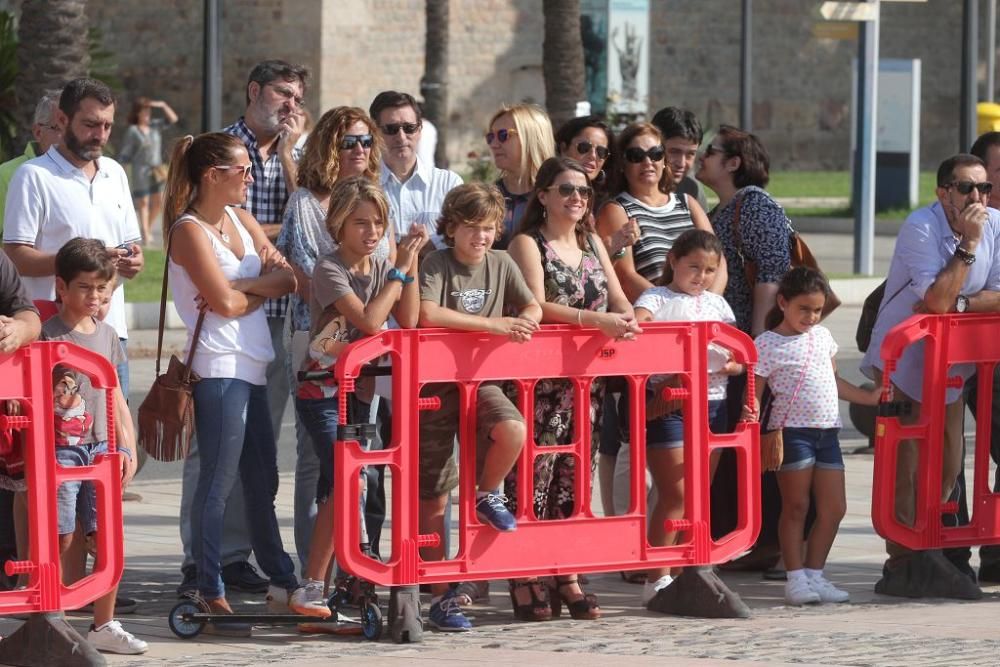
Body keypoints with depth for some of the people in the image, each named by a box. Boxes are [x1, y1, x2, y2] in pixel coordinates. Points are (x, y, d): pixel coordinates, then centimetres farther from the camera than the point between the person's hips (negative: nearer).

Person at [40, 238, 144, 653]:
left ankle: (104, 625, 12)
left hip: (101, 447, 5)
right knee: (59, 538, -6)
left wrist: (127, 448, 13)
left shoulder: (106, 335, 13)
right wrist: (55, 396, -24)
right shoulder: (50, 334, -5)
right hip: (61, 447, -5)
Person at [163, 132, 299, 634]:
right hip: (218, 367, -8)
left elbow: (287, 277, 6)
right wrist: (264, 290, 3)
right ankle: (210, 594, -4)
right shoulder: (190, 230, -8)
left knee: (262, 479, 15)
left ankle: (281, 583, 23)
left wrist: (241, 288, -10)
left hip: (251, 366, 8)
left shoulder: (239, 220, 15)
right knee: (218, 480, -7)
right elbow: (225, 302, -15)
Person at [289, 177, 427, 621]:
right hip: (322, 392, -7)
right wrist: (400, 271, -15)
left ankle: (314, 588, 11)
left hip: (360, 391, 7)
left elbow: (408, 322, -4)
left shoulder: (382, 268, 10)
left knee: (335, 489, 7)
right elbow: (368, 320, -23)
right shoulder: (330, 269, -11)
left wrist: (410, 263, -10)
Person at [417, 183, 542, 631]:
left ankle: (487, 495, 4)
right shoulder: (437, 265, -9)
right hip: (435, 380, -3)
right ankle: (440, 596, 8)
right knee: (434, 494, -1)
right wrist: (491, 324, -27)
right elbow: (428, 314, -25)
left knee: (513, 430, -30)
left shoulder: (500, 264, 7)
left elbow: (533, 309, 7)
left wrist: (521, 324, -18)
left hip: (481, 379, 3)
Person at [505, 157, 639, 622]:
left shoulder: (592, 243, 16)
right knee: (534, 473, -7)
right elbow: (537, 306, -16)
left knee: (575, 475, 8)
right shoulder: (528, 244, -3)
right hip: (540, 378, -6)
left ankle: (568, 575, 14)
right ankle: (523, 579, -3)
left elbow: (617, 298, 14)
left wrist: (627, 317, -10)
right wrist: (598, 320, -26)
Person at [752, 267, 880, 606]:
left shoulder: (822, 336, 14)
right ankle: (796, 578, 3)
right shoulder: (767, 346, -6)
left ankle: (814, 574, 13)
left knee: (833, 508, 4)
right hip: (792, 431, -6)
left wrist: (869, 397, 23)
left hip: (827, 431, 6)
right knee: (796, 506, -2)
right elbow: (753, 397, -7)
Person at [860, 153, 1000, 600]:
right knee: (905, 470, -7)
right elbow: (936, 300, -29)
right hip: (901, 358, -6)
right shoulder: (921, 228, -21)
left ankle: (925, 555, 20)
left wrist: (957, 304, -23)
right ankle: (901, 565, -3)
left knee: (947, 467, 8)